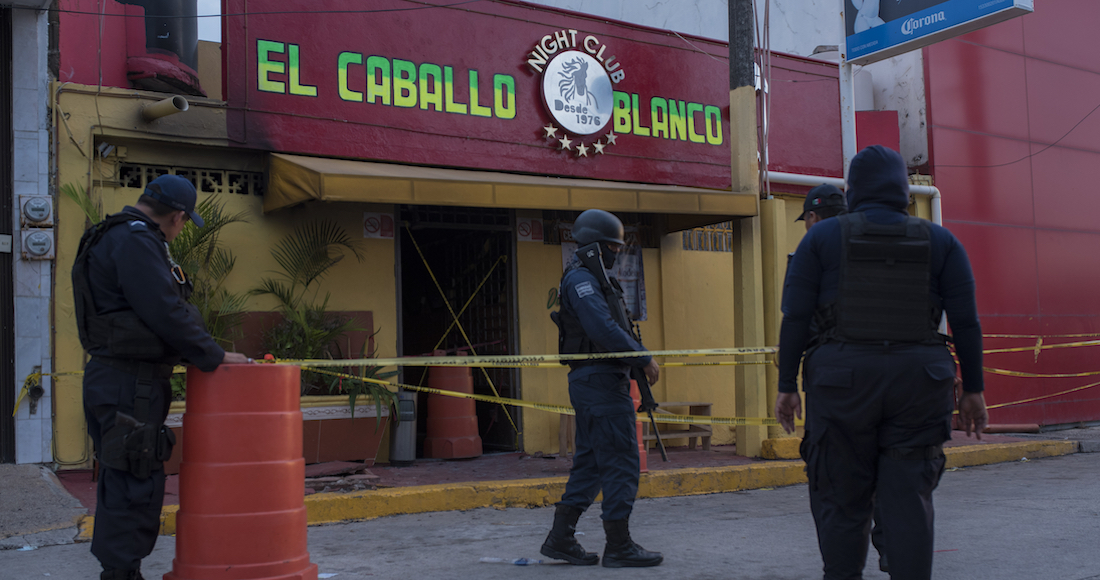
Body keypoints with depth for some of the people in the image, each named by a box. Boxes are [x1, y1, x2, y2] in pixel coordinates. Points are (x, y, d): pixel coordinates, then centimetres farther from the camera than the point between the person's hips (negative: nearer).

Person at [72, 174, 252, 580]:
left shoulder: (120, 237, 19)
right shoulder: (135, 241, -15)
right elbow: (165, 312, -21)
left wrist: (204, 353, 16)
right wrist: (213, 356, -12)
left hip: (119, 378, 11)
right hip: (129, 382, -11)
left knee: (122, 481, 16)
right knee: (137, 483, -7)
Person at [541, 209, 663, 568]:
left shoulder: (592, 279, 22)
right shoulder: (581, 280, -12)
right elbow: (604, 329, -23)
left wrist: (638, 357, 12)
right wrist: (644, 359, -18)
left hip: (592, 384, 11)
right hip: (600, 380, -11)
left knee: (590, 462, 13)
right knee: (621, 463, -6)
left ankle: (561, 539, 16)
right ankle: (619, 546, 0)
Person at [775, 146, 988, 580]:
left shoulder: (822, 238, 3)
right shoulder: (939, 241, 8)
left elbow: (795, 316, -1)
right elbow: (966, 321, 5)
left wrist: (786, 386, 3)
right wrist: (973, 389, 11)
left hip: (842, 381, -1)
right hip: (919, 382, 2)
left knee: (841, 499, 6)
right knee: (908, 499, 4)